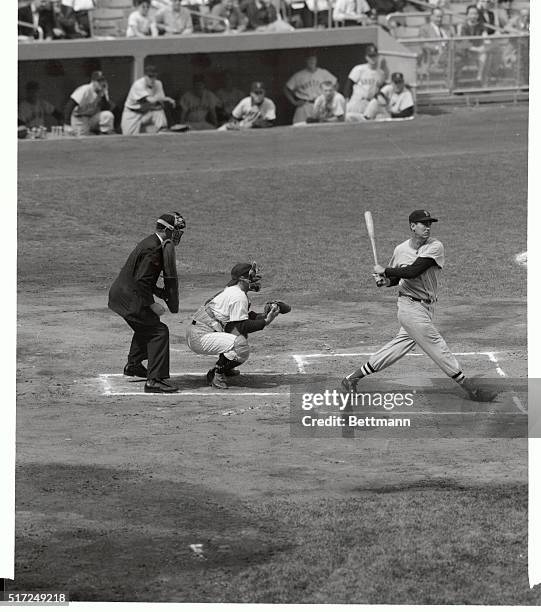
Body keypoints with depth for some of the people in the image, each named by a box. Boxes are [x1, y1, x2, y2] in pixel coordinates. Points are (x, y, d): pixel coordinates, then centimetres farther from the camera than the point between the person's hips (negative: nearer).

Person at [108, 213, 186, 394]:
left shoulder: (151, 243, 12)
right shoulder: (153, 248, -21)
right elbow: (141, 281, -25)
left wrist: (159, 292, 8)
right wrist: (152, 304, -21)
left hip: (120, 294, 11)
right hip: (128, 298, -11)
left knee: (146, 326, 31)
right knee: (158, 331, -13)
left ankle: (133, 365, 49)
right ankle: (154, 380, -18)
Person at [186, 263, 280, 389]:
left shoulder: (230, 291, 18)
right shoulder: (239, 296, -14)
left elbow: (248, 316, 20)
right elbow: (241, 327, -18)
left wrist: (265, 315, 6)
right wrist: (266, 321, -15)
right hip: (199, 338, -11)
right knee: (242, 347, -27)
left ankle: (223, 367, 23)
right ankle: (216, 374, -10)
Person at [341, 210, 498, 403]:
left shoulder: (435, 247, -7)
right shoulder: (400, 250, 0)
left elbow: (413, 271, -17)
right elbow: (397, 277, 16)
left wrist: (384, 272, -11)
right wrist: (385, 281, -5)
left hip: (426, 306, 2)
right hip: (410, 306, -2)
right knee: (437, 347, -5)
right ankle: (471, 390, -2)